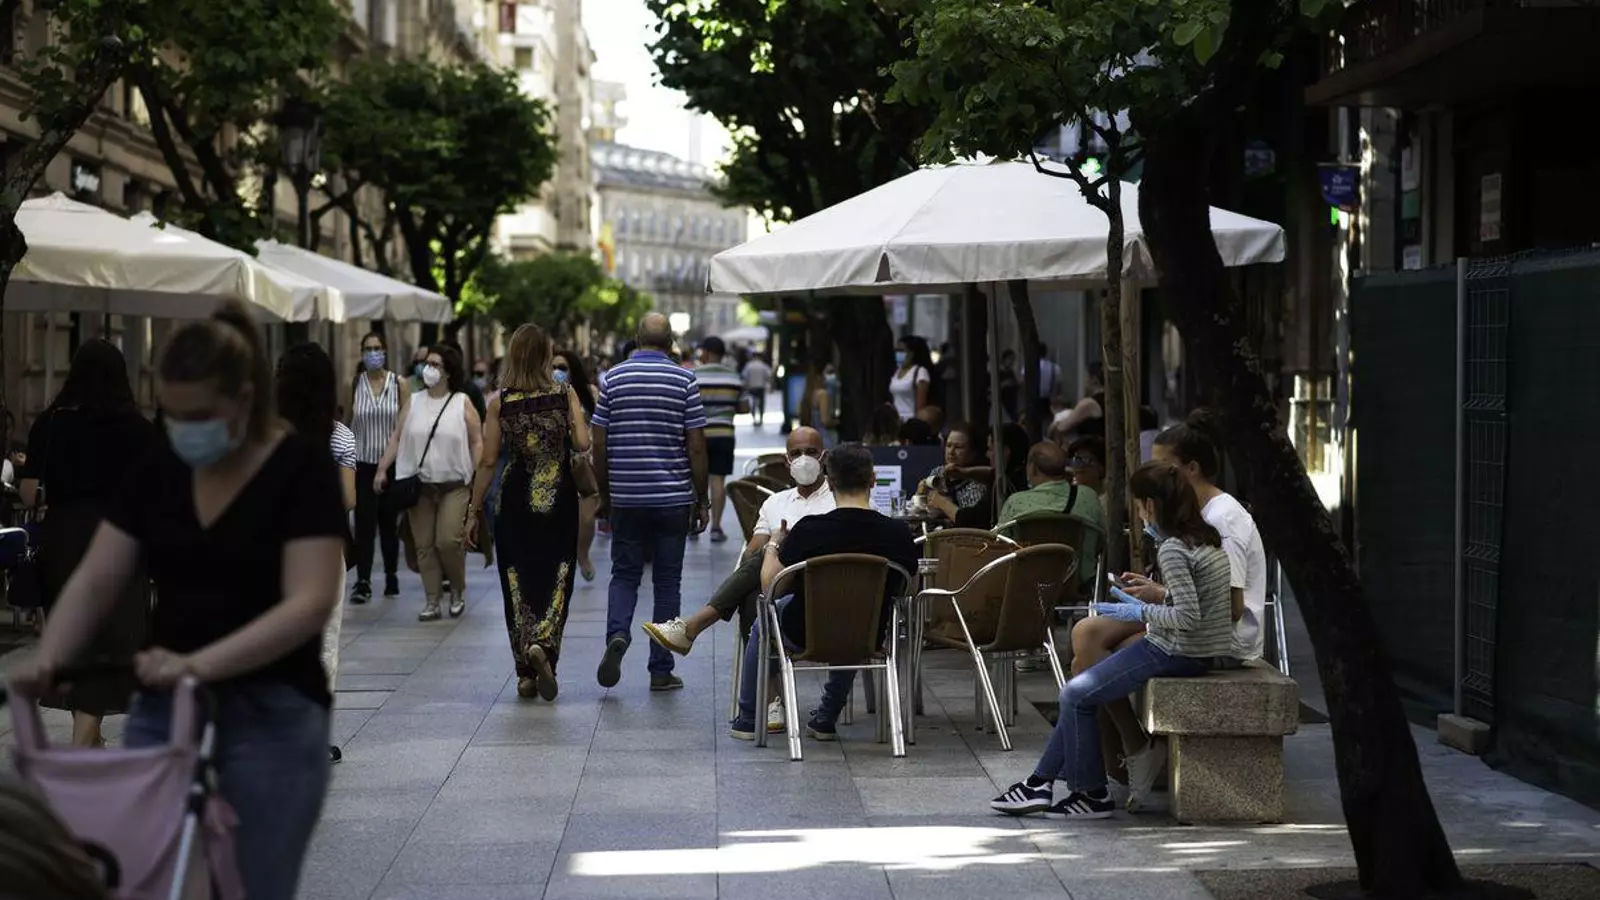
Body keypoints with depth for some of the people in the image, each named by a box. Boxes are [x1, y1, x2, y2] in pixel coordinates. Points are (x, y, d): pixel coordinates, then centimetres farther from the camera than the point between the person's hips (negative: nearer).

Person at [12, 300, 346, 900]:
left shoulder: (301, 469, -10)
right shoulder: (158, 471, 6)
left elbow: (310, 602, -19)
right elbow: (94, 581, 4)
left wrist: (200, 664, -30)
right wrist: (46, 661, -14)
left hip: (269, 719, -5)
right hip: (161, 711, 5)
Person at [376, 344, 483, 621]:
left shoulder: (462, 404, 1)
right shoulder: (414, 403, 8)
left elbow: (477, 443, 0)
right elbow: (397, 437, 10)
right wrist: (382, 469, 2)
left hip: (454, 487, -3)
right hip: (420, 486, 3)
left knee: (448, 542, -12)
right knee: (424, 545, 2)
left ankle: (458, 590, 14)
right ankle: (431, 602, 9)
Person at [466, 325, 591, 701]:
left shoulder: (500, 402, -3)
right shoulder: (565, 393, -4)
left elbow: (488, 462, -3)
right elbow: (582, 444, -11)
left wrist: (474, 512, 3)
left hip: (515, 500, 1)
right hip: (559, 500, -1)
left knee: (518, 583, 9)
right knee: (556, 577, 7)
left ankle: (526, 673, 10)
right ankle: (543, 643, -20)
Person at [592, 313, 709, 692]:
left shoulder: (613, 378, 0)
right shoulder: (684, 380, -4)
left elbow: (599, 443, 1)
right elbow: (696, 446, -5)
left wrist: (604, 493, 12)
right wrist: (701, 500, 3)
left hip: (625, 499, 1)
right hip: (673, 499, -1)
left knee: (624, 575, 12)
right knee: (667, 582, 7)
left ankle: (617, 634, -16)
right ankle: (661, 670, 8)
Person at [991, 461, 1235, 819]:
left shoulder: (1172, 550, -20)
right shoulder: (1206, 537, 8)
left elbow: (1188, 617, -26)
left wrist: (1141, 612, -14)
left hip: (1177, 654, -10)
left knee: (1077, 694, -3)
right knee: (1082, 691, 15)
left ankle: (1092, 794, 7)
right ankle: (1041, 783, 15)